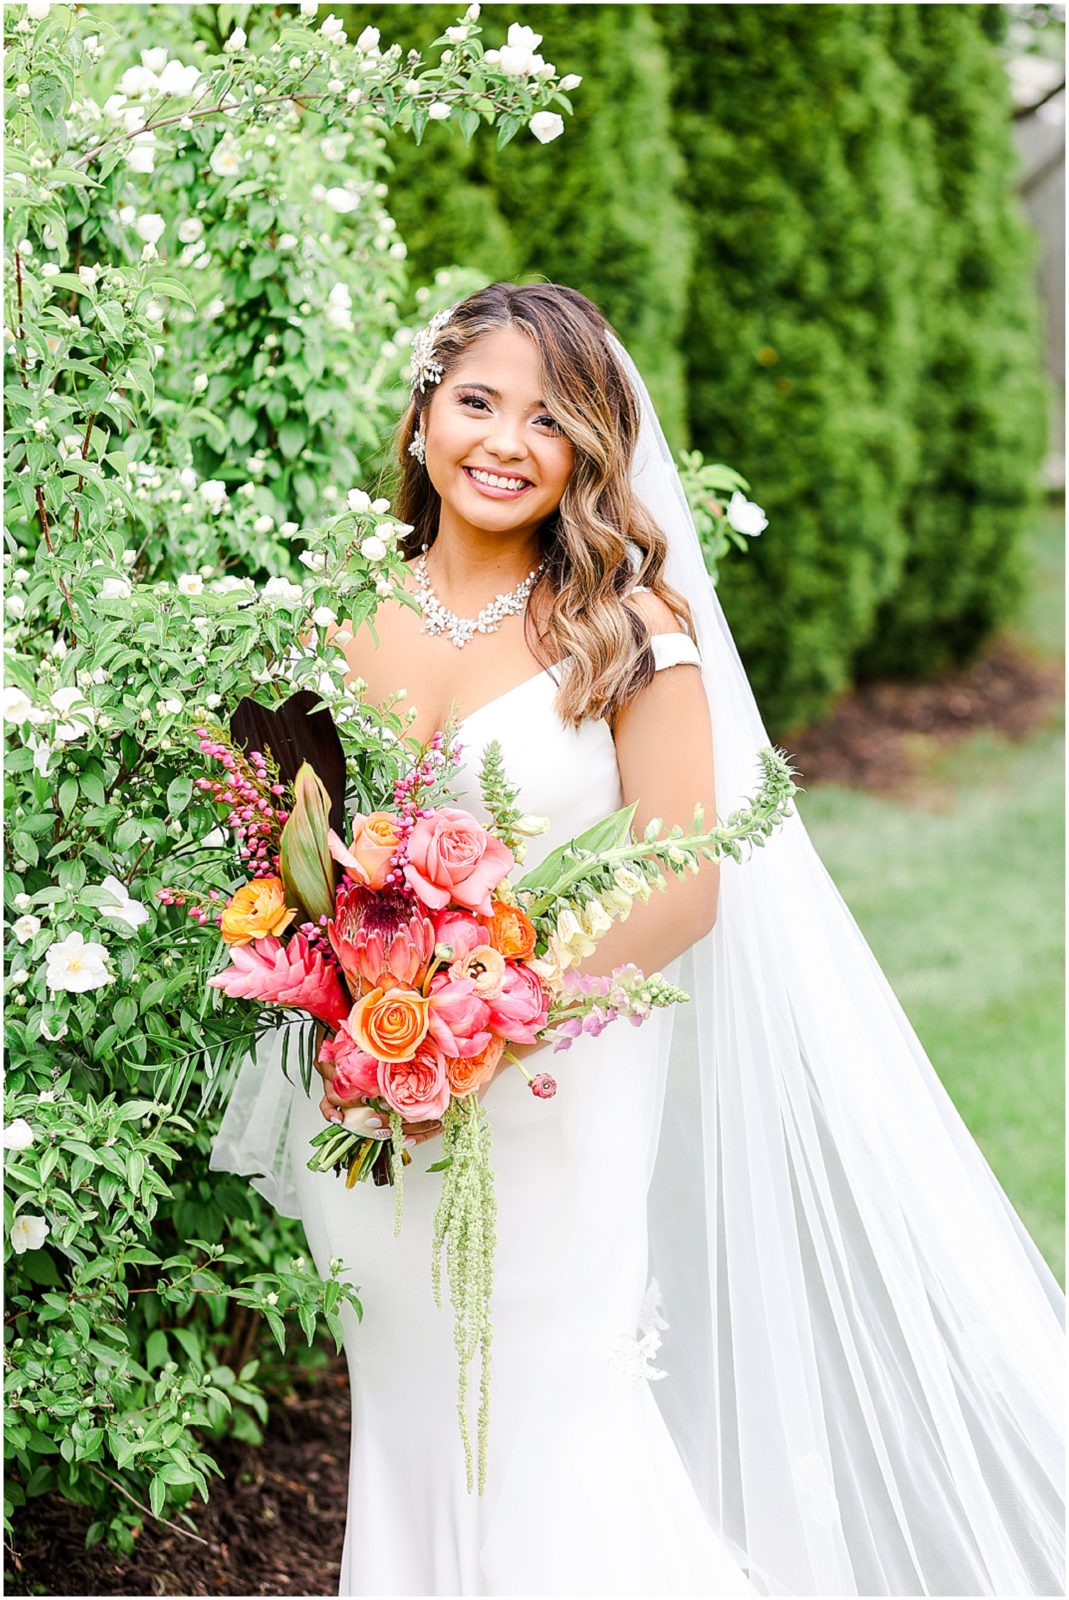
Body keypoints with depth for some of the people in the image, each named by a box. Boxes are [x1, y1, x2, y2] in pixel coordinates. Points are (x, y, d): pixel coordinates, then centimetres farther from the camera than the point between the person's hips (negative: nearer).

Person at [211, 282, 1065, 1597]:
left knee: (545, 1433, -2)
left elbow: (684, 887, -11)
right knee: (412, 1429, 14)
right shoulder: (353, 622, 4)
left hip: (554, 1107, -4)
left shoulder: (629, 626, -8)